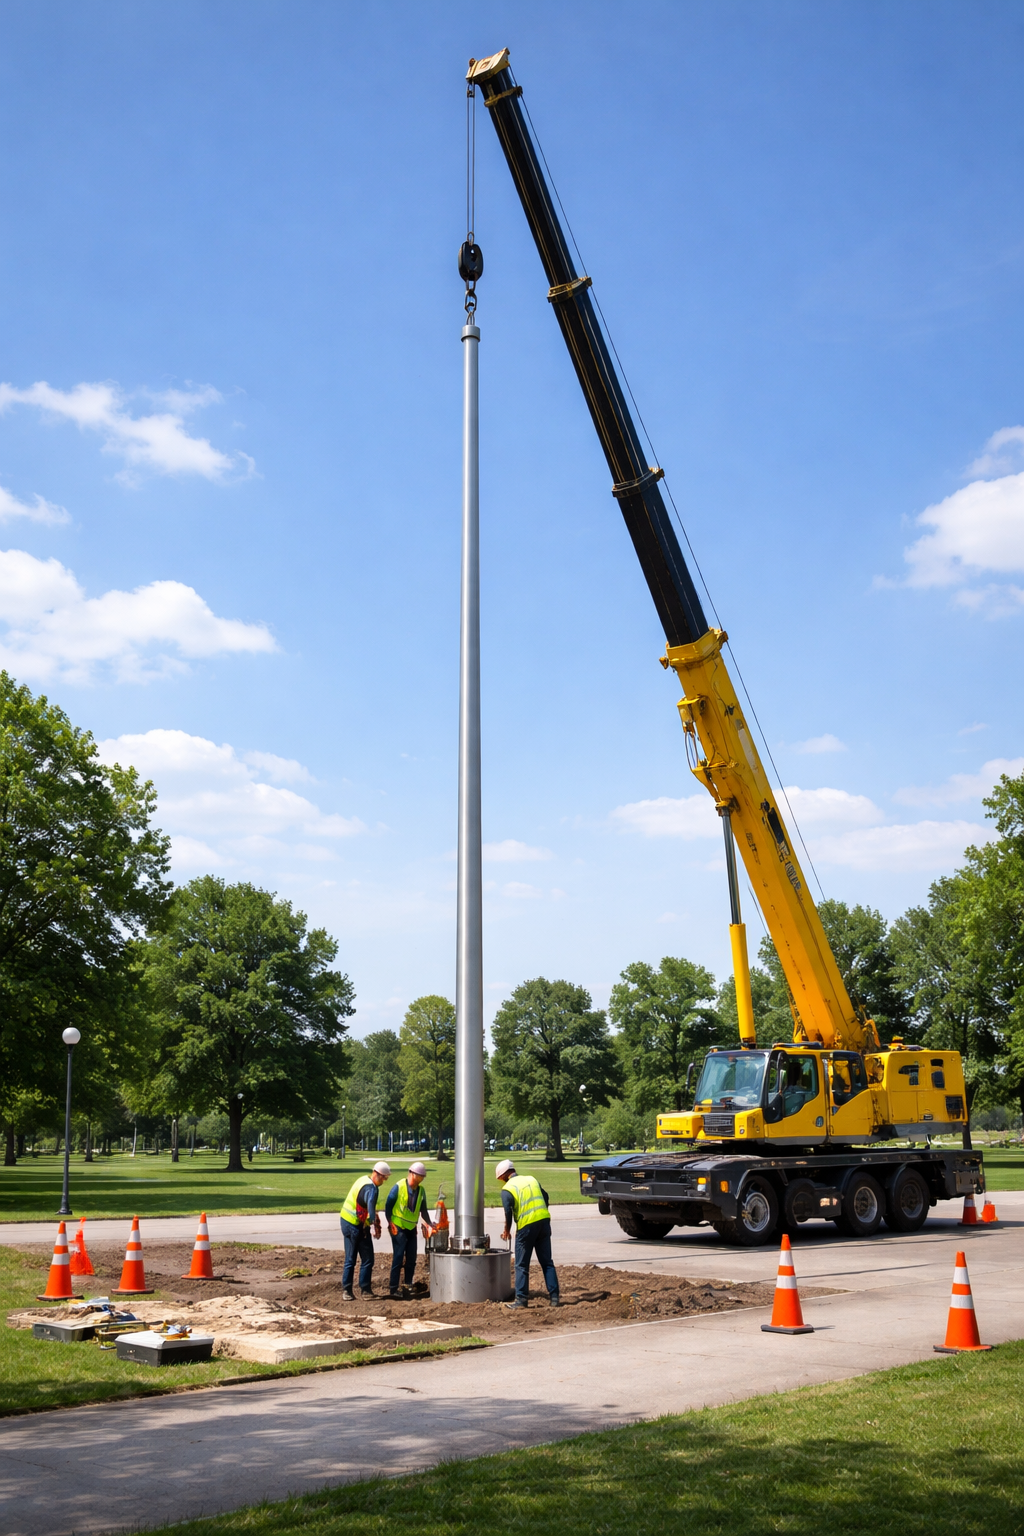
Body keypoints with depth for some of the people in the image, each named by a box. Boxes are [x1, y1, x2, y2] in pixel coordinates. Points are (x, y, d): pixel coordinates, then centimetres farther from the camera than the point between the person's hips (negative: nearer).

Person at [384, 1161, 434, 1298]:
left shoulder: (421, 1190, 2)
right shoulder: (399, 1187, -15)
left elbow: (423, 1210, 12)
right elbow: (388, 1205, -7)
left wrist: (428, 1224, 2)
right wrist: (390, 1223, -10)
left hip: (411, 1228, 6)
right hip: (398, 1228, -6)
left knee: (411, 1258, 7)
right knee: (398, 1257, -7)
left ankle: (407, 1286, 17)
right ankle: (393, 1289, -2)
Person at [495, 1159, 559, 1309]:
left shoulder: (507, 1189, -3)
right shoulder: (531, 1179, 14)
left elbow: (508, 1212, -13)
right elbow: (545, 1197, 16)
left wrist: (507, 1231, 2)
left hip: (526, 1225, -5)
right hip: (544, 1221, 5)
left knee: (522, 1265, 6)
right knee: (547, 1262, 12)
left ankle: (521, 1299, 5)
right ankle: (554, 1297, 10)